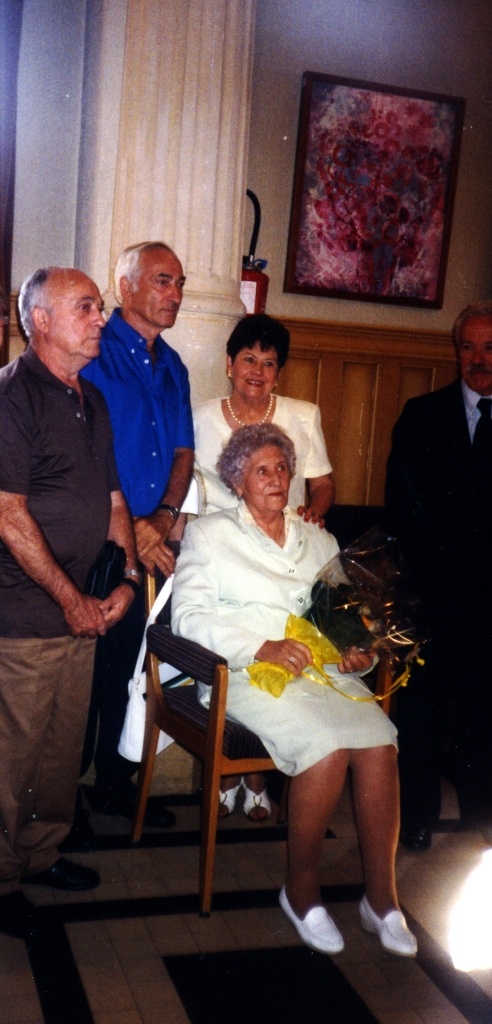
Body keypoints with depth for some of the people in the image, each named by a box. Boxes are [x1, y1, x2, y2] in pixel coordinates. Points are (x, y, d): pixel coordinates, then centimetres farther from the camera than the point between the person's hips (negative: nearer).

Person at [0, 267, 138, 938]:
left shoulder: (92, 401, 13)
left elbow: (112, 499, 17)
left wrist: (124, 579, 5)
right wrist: (71, 599, -13)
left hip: (84, 614, 8)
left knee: (65, 743, 16)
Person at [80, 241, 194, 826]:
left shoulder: (172, 367, 15)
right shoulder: (93, 353, -8)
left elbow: (183, 450, 18)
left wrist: (166, 514, 1)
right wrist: (128, 526, -15)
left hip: (149, 546, 7)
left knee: (128, 669, 14)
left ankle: (116, 784, 29)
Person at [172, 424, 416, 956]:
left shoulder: (320, 541, 23)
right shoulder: (209, 534, 9)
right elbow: (188, 616, -3)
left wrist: (362, 652, -1)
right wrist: (260, 647, -16)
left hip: (323, 669, 4)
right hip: (247, 674, -4)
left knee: (379, 741, -25)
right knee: (325, 746, -30)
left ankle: (381, 897, -12)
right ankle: (301, 890, -8)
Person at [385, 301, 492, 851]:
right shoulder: (422, 415, 6)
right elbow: (404, 505, 0)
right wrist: (436, 572, -9)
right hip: (437, 591, 0)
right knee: (421, 707, 5)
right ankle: (415, 820, 17)